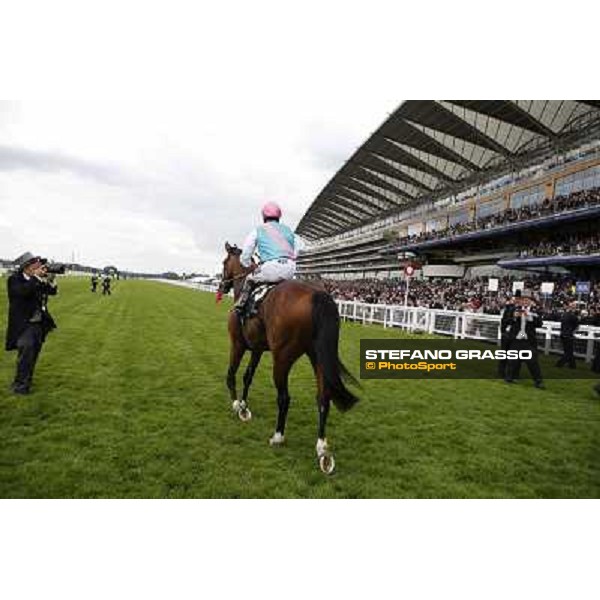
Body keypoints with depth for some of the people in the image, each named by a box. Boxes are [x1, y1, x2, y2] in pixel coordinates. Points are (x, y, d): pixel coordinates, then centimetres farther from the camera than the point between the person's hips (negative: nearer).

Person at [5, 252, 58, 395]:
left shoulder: (38, 279, 5)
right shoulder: (14, 279, -10)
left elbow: (52, 291, 7)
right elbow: (24, 291, -30)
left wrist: (50, 279, -9)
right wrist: (36, 277, -25)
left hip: (39, 324, 6)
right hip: (24, 324, -6)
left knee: (33, 353, 13)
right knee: (26, 351, -15)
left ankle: (26, 380, 29)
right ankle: (19, 384, -4)